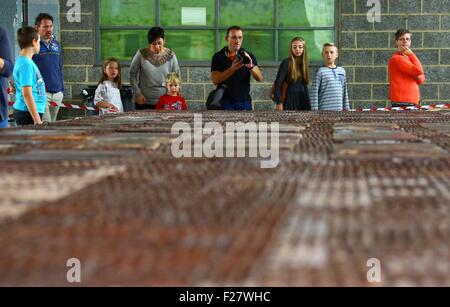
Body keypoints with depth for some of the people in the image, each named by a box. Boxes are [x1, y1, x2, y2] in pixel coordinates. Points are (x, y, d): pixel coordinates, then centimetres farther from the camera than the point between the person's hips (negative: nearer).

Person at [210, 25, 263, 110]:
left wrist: (251, 66, -24)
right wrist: (232, 69, -22)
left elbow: (259, 78, -3)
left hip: (245, 102, 1)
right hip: (226, 103, -1)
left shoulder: (248, 56, 6)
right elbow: (215, 80, -8)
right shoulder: (218, 57, 3)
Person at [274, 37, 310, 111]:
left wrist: (308, 105, 13)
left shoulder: (303, 63, 12)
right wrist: (279, 103, -17)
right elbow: (278, 83, -12)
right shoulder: (286, 63, -7)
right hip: (290, 101, -6)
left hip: (302, 101, 6)